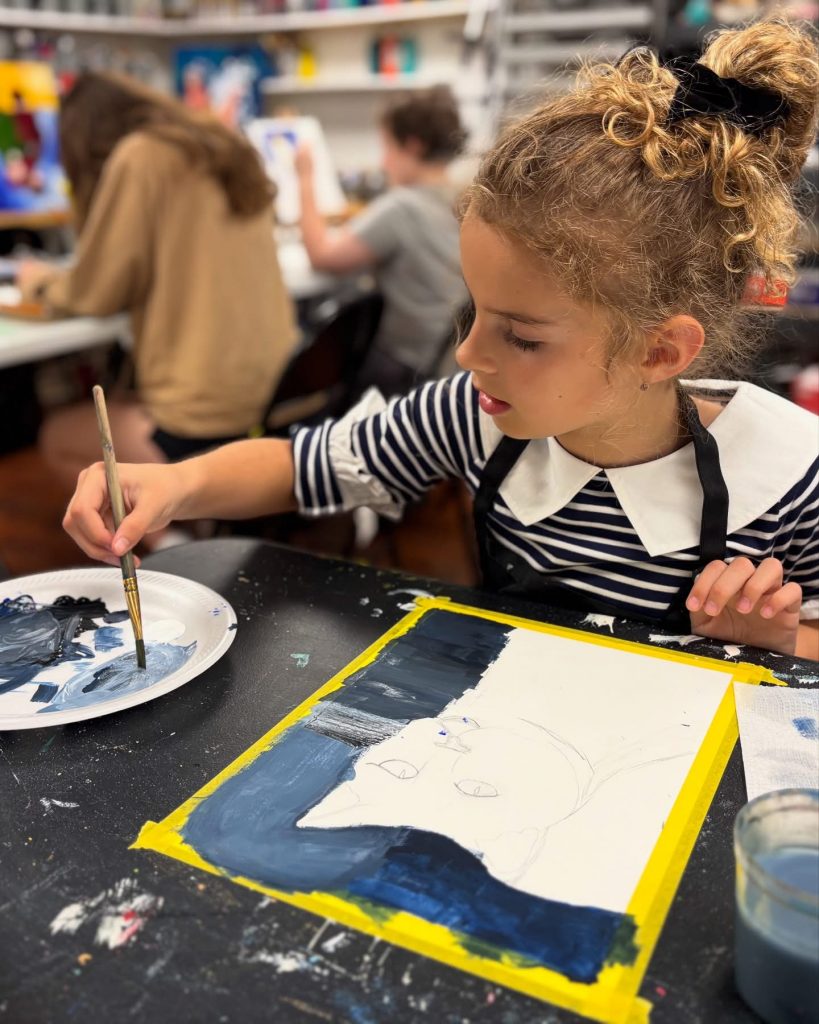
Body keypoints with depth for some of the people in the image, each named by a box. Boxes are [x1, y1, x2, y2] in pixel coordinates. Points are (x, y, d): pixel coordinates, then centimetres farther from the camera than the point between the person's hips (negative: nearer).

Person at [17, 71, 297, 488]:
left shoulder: (140, 156, -9)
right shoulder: (226, 149, 14)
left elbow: (96, 292, -5)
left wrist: (42, 282, 16)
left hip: (209, 419, -8)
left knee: (57, 436, 18)